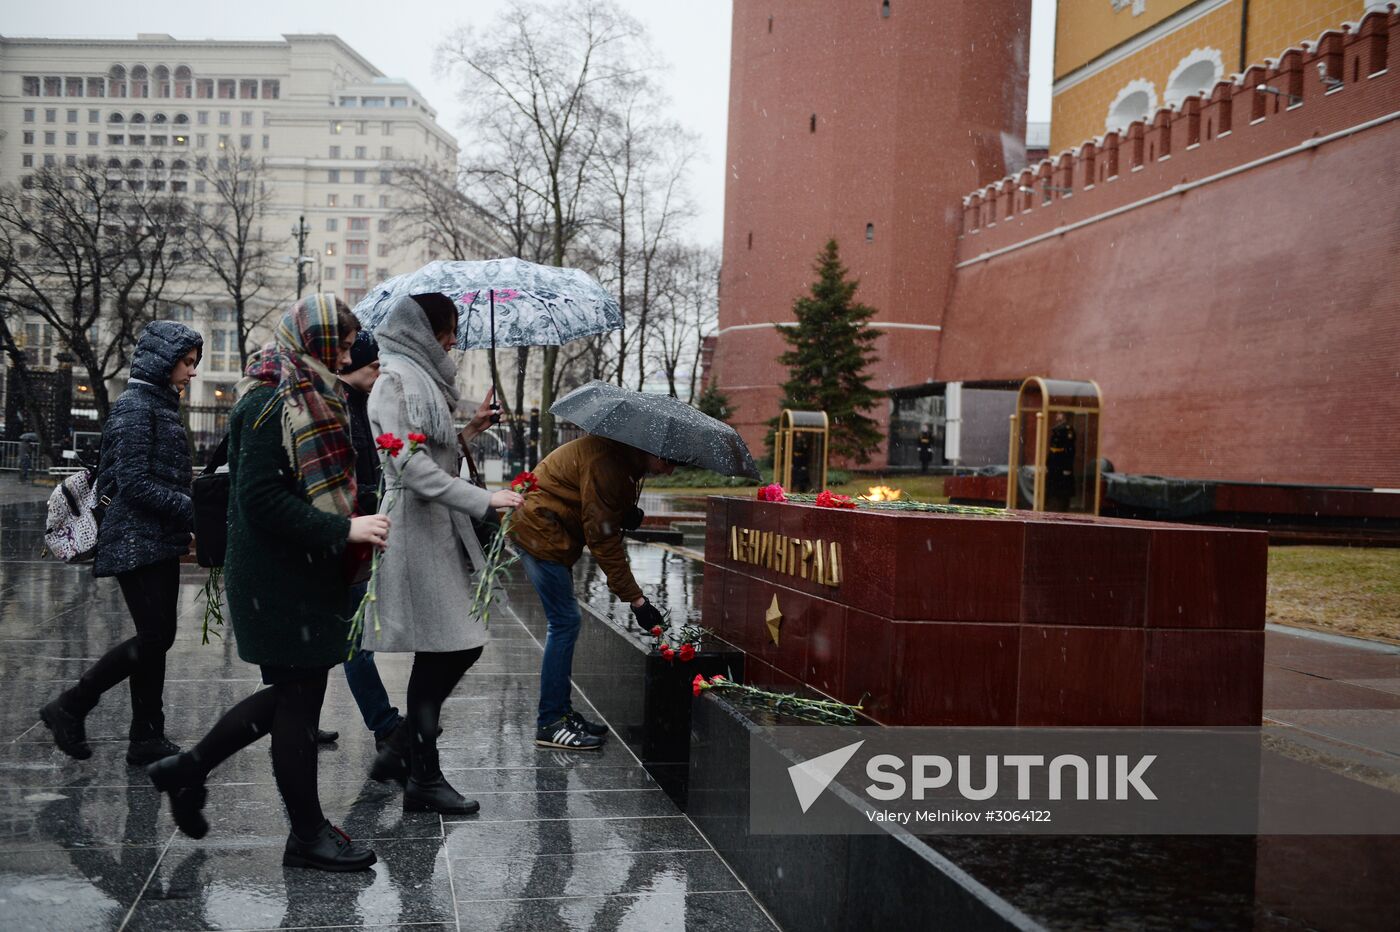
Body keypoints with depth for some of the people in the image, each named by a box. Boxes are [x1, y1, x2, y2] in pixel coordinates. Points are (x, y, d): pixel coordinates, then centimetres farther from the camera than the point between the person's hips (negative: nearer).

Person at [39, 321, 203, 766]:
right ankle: (70, 708, 7)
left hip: (159, 542, 9)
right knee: (154, 637, -8)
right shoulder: (135, 407, -12)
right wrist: (194, 509, -19)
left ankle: (147, 740, 14)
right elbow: (134, 483, -19)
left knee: (158, 638, 8)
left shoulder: (161, 405, 15)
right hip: (137, 543, -9)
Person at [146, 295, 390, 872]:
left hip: (305, 571, 10)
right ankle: (307, 834, 14)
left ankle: (187, 768, 30)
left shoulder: (307, 399, 14)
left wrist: (355, 526, 9)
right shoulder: (270, 403, -17)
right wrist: (344, 530, -24)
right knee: (299, 698, 0)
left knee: (293, 692, 16)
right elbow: (260, 498, -23)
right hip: (280, 579, -10)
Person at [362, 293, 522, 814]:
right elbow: (412, 465, -21)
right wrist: (483, 499, -24)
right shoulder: (396, 379, -10)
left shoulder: (423, 378, 20)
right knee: (441, 651, -6)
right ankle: (424, 782, 3)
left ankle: (399, 750, 22)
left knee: (461, 645, 10)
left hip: (437, 526, 10)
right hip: (414, 527, -10)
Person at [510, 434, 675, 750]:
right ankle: (550, 723, -4)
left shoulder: (628, 459, 4)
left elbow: (607, 521, 17)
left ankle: (561, 712, 21)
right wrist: (635, 599, -22)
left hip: (552, 533, 11)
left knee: (565, 622, 12)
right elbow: (603, 540, -26)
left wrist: (629, 516, -7)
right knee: (565, 621, -10)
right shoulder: (606, 463, -28)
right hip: (540, 531, -11)